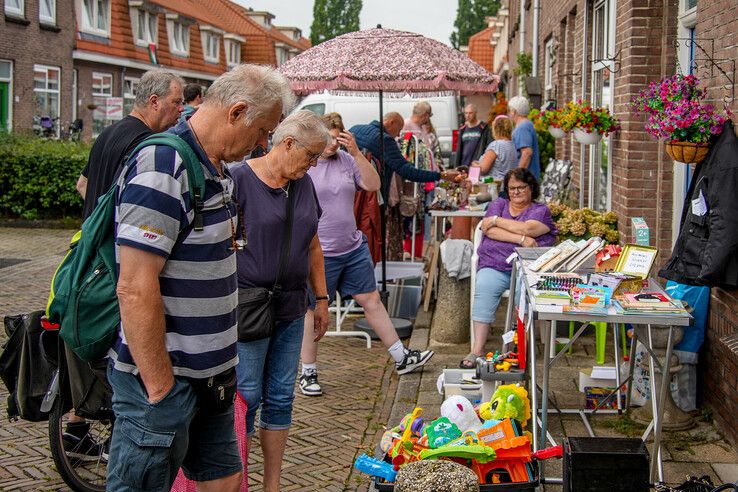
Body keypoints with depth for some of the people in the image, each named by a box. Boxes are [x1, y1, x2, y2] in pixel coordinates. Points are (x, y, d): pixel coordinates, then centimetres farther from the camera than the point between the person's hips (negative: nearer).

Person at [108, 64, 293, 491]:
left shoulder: (217, 170, 11)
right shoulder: (163, 168, -20)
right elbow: (135, 289, -24)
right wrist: (159, 388, -21)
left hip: (210, 375, 9)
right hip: (165, 378, -9)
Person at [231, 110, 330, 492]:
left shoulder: (303, 184, 11)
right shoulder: (240, 179, -11)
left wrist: (321, 298, 18)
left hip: (290, 309, 7)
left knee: (281, 398, 11)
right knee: (247, 396, -1)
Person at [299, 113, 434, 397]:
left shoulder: (346, 159, 6)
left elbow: (373, 185, -2)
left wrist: (356, 152, -12)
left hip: (354, 248, 5)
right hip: (319, 254, -5)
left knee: (371, 300, 12)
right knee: (313, 311, 4)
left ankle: (401, 358, 22)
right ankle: (308, 374, 17)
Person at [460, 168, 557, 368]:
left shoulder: (541, 210, 15)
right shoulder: (498, 204, 23)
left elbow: (527, 228, -7)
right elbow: (489, 230, 3)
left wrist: (496, 220, 4)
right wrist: (521, 239, -8)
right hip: (494, 265, 1)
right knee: (484, 287, -30)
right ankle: (477, 349, -34)